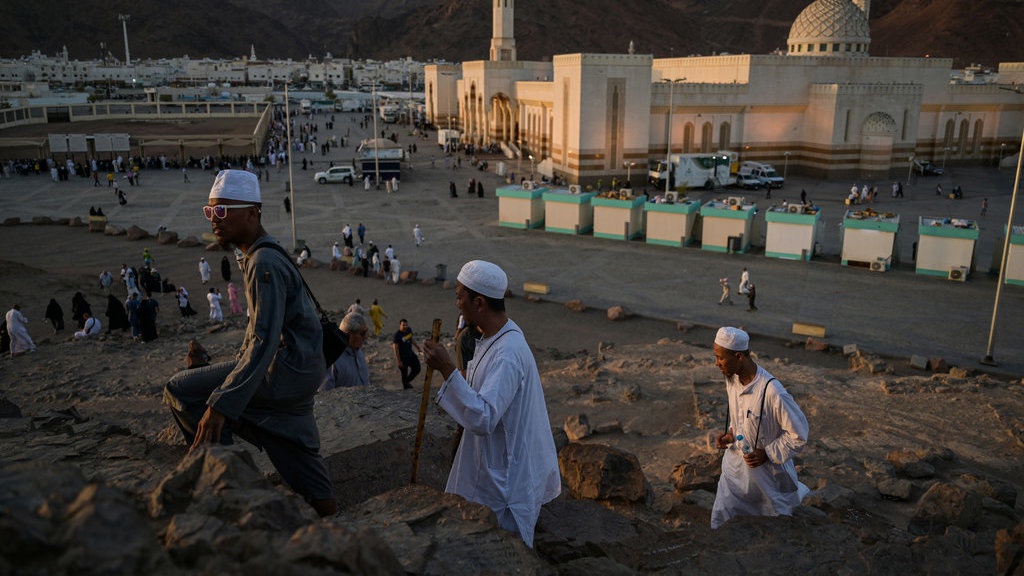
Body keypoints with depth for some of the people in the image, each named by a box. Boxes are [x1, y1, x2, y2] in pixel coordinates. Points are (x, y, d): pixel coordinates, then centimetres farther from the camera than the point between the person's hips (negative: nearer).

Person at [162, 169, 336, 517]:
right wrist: (236, 369, 27)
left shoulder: (264, 264, -18)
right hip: (299, 372, 10)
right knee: (295, 456, 16)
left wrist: (222, 404, -31)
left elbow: (264, 342, -27)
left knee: (180, 392, -9)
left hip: (289, 368, -10)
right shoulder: (256, 256, 14)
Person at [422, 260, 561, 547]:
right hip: (491, 465, 10)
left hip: (506, 478, -10)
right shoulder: (496, 336, 4)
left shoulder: (507, 355, -29)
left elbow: (483, 419, -34)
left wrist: (447, 370, -36)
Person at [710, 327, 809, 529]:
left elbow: (798, 434, -20)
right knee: (721, 519, 11)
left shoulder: (772, 392, -31)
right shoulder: (731, 379, -7)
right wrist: (730, 433, -4)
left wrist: (767, 454, -22)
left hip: (766, 467, -6)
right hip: (735, 463, 6)